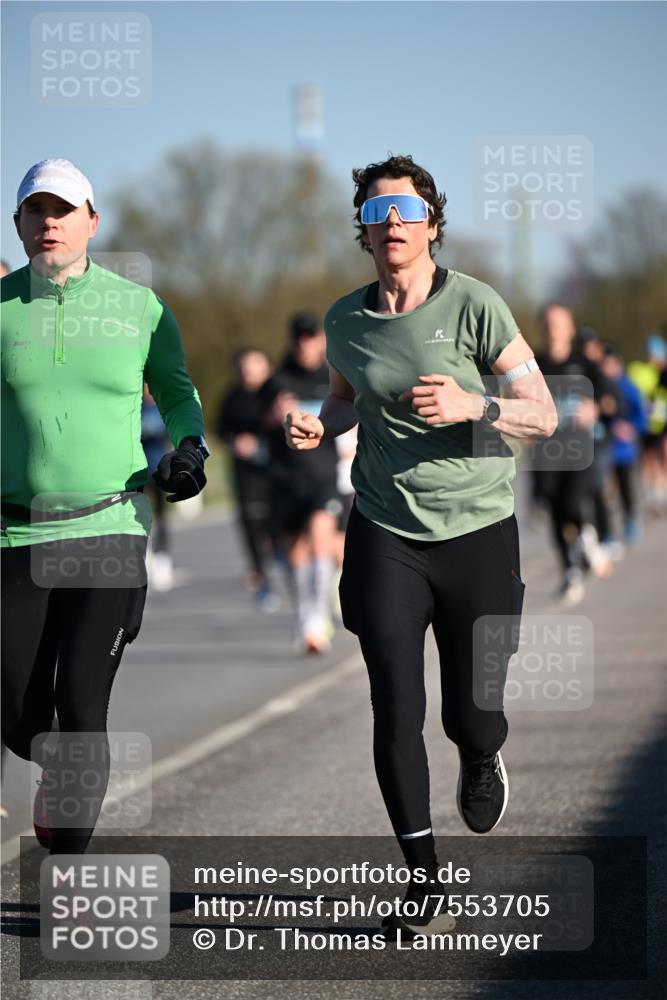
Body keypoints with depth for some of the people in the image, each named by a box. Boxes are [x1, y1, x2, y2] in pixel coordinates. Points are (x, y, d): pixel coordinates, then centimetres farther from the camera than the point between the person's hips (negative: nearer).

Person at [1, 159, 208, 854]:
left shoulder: (138, 306, 3)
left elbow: (177, 392, 18)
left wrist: (188, 447, -1)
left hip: (110, 529, -1)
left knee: (81, 705, -10)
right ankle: (62, 772, 38)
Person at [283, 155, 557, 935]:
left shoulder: (474, 305, -8)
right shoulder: (345, 321, 3)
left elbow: (542, 414, -7)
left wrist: (470, 406, -25)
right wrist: (317, 426, 2)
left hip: (477, 528, -2)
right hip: (386, 533, 2)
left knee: (471, 715, 6)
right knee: (395, 710, -9)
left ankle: (482, 763, 45)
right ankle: (422, 879, 0)